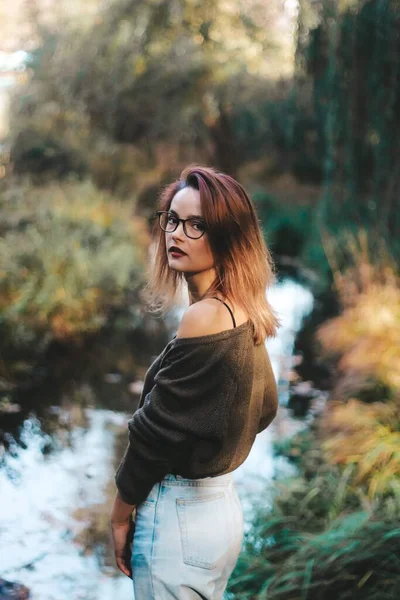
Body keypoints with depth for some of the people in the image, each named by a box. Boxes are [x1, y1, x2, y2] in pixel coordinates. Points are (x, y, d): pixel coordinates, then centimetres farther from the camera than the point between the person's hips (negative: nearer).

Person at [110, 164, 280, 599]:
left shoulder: (205, 318, -22)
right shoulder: (246, 317, 4)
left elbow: (157, 431, -18)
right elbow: (263, 408, 15)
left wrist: (119, 515, -6)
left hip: (180, 515, -9)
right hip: (223, 505, 9)